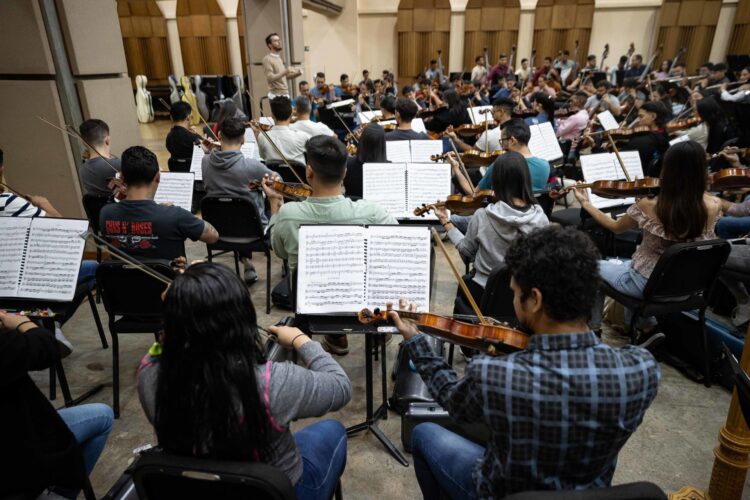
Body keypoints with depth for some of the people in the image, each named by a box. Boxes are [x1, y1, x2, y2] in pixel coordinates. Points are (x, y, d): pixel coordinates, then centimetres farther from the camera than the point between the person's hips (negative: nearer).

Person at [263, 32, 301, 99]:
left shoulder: (279, 58, 18)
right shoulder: (267, 59, -9)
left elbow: (285, 76, 23)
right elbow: (270, 78, -20)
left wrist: (297, 73, 5)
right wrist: (284, 72, -29)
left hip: (285, 94, 9)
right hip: (276, 96, -9)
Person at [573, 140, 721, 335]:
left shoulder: (649, 205, -25)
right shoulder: (712, 206, -15)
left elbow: (615, 227, -6)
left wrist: (586, 203, 5)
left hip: (647, 284, -5)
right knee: (624, 263, 33)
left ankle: (592, 328, 31)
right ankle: (645, 322, 40)